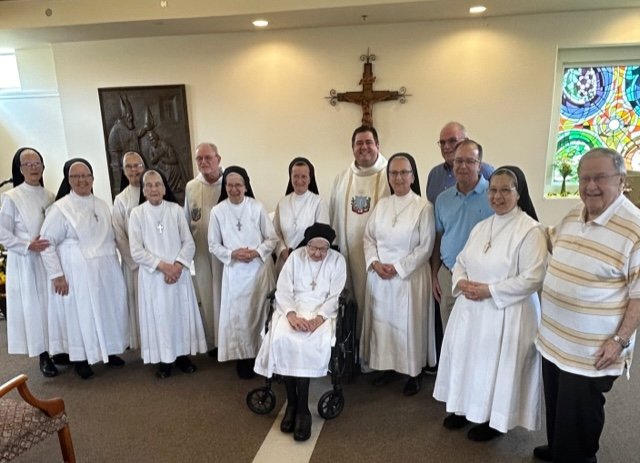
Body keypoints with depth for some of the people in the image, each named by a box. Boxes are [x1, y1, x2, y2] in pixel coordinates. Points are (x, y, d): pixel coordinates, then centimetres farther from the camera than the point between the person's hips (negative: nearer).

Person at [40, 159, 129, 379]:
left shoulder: (102, 205, 9)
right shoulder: (61, 208, -9)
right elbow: (47, 243, -10)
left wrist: (115, 263, 13)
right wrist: (56, 275, -14)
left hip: (106, 271, 5)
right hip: (77, 274, -5)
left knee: (108, 310, 13)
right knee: (80, 314, 3)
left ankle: (108, 351, 30)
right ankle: (81, 359, 20)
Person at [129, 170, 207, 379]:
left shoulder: (176, 209, 0)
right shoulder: (137, 214, -3)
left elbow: (189, 243, -1)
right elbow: (136, 251, -6)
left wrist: (177, 265, -15)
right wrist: (162, 266, -15)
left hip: (178, 272, 1)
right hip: (153, 275, -1)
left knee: (182, 313, 9)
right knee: (158, 316, 6)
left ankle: (183, 354, 25)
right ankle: (164, 360, 20)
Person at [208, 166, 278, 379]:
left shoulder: (257, 208, -7)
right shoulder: (218, 211, -4)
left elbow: (272, 239, -1)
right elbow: (214, 245, 2)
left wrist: (257, 252, -17)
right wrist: (232, 254, -14)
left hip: (260, 268, -1)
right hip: (234, 270, 1)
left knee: (260, 312, 6)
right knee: (238, 314, 5)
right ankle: (243, 357, 21)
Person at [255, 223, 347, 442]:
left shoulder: (337, 260, 1)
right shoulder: (295, 257, 5)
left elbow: (335, 297, -4)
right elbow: (283, 291, -1)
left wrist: (319, 317, -22)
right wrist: (291, 314, -21)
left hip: (322, 312, -1)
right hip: (293, 309, 2)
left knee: (309, 344, -32)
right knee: (281, 339, -28)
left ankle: (301, 407, -19)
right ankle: (292, 402, -13)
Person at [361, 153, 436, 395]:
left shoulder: (424, 207, -8)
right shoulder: (381, 205, 7)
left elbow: (426, 247, -11)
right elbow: (369, 237, 9)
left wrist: (397, 268, -14)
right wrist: (375, 263, -8)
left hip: (409, 277, -4)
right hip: (379, 276, 5)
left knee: (409, 324, 4)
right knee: (382, 321, 11)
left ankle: (414, 372, 22)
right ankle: (387, 365, 29)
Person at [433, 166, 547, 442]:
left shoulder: (530, 230, -14)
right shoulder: (481, 227, 9)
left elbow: (532, 279, -20)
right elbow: (461, 262, 13)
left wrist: (489, 290, -21)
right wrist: (461, 282, -9)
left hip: (507, 314, -6)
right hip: (470, 309, 7)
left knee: (497, 366, 7)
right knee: (467, 358, 16)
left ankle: (494, 420, 30)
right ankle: (466, 408, 37)